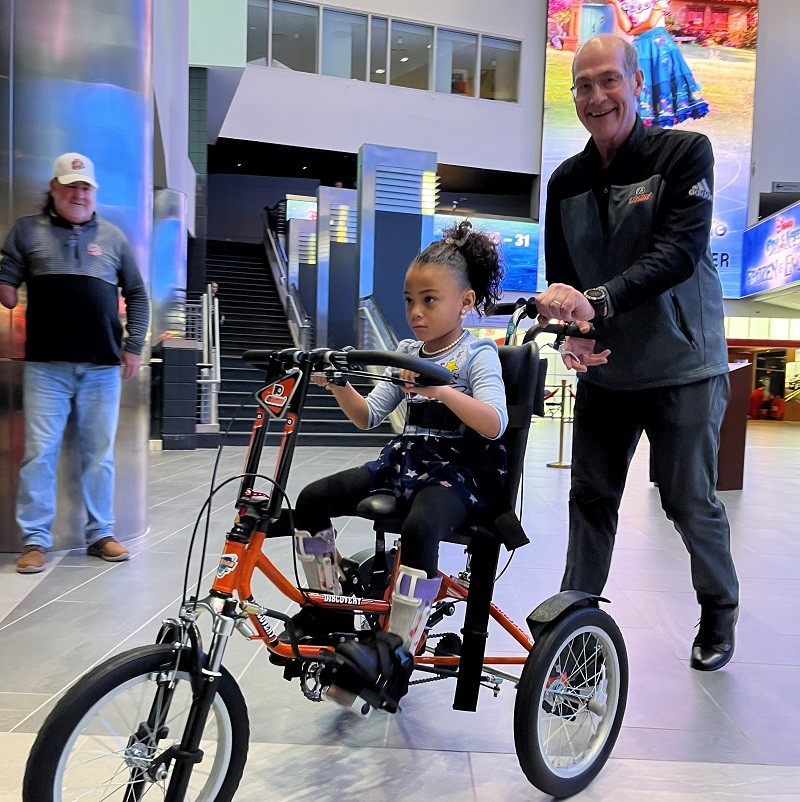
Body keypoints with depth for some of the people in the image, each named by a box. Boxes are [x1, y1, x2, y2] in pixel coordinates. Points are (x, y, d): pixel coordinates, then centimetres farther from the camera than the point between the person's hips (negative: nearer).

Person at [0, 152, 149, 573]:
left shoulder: (113, 237, 13)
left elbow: (137, 295, 15)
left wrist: (134, 346, 7)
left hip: (103, 367, 1)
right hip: (46, 365, -1)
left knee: (100, 455, 6)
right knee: (40, 453, -1)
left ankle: (101, 534, 17)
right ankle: (35, 540, 9)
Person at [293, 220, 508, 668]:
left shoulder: (478, 355, -5)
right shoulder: (407, 354, 12)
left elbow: (495, 424, -21)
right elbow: (368, 417, 11)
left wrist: (441, 390, -36)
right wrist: (340, 387, -9)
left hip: (457, 472, -6)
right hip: (405, 462, 6)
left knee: (419, 529, -37)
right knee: (312, 500, -7)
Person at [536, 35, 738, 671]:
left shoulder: (685, 153, -8)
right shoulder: (566, 181, 5)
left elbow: (680, 252, -22)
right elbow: (561, 277, 4)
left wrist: (597, 301, -36)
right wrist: (574, 332, -16)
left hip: (682, 367, -4)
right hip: (604, 369, 4)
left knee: (689, 500, 6)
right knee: (591, 495, 8)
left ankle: (720, 613, 33)